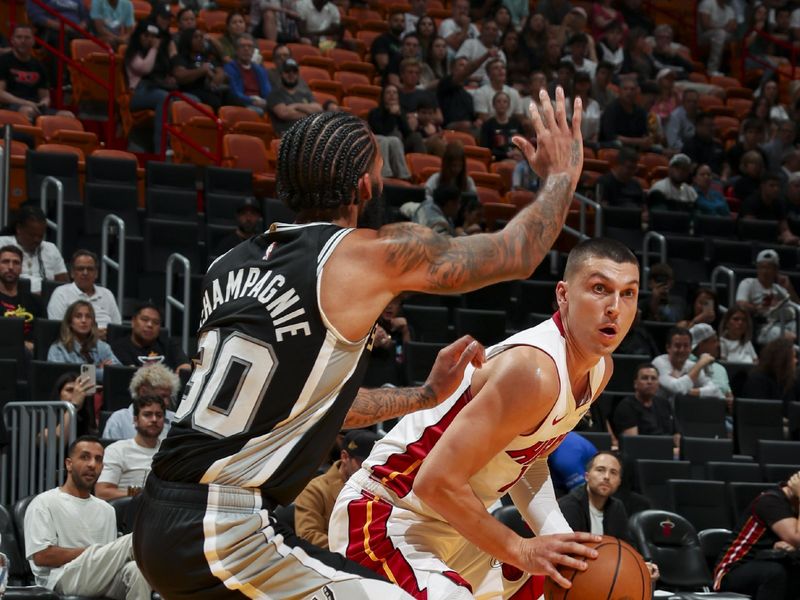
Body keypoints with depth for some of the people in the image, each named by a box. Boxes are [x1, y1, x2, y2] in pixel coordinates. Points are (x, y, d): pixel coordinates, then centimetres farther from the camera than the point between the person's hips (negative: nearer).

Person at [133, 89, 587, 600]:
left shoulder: (231, 266, 15)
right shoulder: (368, 255, -7)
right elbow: (517, 253, 7)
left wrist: (427, 395, 31)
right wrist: (563, 174, 24)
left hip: (157, 525, 8)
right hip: (224, 537, -8)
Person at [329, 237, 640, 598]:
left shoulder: (600, 369, 1)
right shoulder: (533, 369, -29)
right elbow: (438, 482, -31)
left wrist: (561, 539, -1)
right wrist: (520, 550, -23)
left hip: (453, 524, 10)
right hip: (385, 515, -10)